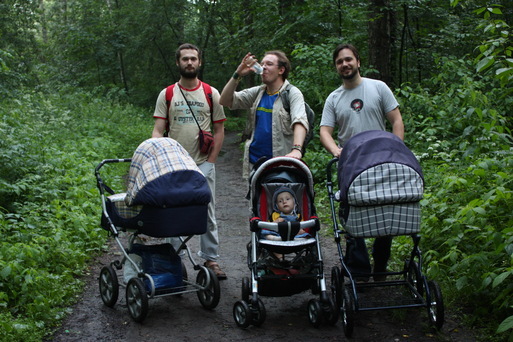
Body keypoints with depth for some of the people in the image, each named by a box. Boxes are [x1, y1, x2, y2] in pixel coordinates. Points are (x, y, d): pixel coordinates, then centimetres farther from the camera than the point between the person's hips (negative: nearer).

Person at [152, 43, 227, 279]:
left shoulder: (211, 94, 6)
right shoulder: (166, 95, 6)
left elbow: (219, 130, 6)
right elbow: (158, 131, 2)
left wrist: (210, 162, -2)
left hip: (203, 165, 0)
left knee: (207, 213, 2)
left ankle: (210, 259, 11)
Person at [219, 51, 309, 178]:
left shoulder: (292, 94, -4)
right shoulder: (257, 92, 12)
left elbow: (300, 122, -20)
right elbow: (225, 101, 7)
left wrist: (296, 149, -37)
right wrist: (237, 75, -4)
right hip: (254, 161, 5)